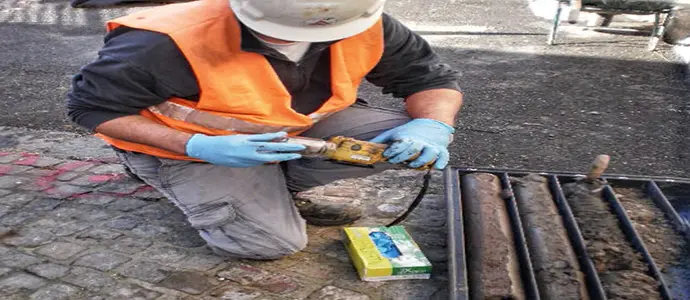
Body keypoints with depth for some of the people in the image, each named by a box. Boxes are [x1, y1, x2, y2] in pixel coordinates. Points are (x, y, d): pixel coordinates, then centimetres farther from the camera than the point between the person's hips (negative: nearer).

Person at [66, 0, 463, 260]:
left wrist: (431, 126, -31)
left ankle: (277, 186, 4)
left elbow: (431, 76, -8)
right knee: (273, 243, -16)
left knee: (404, 137, -12)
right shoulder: (173, 43, -34)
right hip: (186, 149, -4)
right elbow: (92, 106, -22)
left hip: (295, 129, 5)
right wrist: (198, 147, -34)